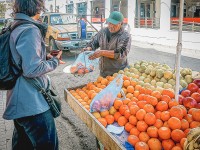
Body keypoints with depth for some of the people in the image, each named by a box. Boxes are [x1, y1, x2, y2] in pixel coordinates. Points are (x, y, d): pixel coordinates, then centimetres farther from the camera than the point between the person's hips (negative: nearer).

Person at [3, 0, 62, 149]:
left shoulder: (13, 29, 11)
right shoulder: (30, 30, -17)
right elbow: (32, 69, -22)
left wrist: (46, 57, 15)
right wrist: (54, 62, -7)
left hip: (20, 100, 10)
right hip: (31, 103, -10)